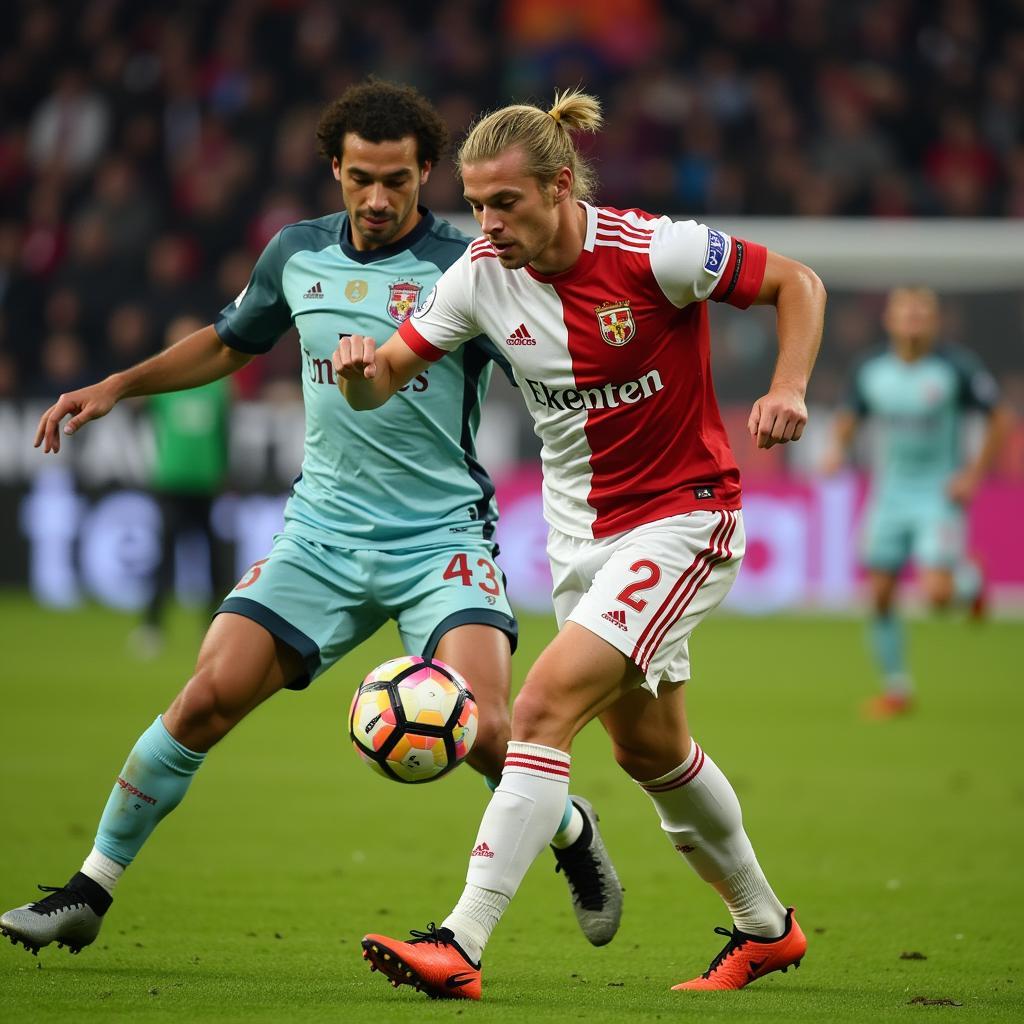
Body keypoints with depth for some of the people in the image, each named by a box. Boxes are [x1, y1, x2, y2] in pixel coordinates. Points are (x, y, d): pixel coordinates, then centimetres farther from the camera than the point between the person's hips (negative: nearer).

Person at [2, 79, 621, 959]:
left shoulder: (465, 268, -8)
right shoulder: (298, 256, 6)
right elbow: (231, 343, 25)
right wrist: (116, 387, 18)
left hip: (443, 536, -3)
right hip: (324, 530, 3)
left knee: (482, 729, -20)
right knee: (209, 695, -11)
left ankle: (570, 832, 15)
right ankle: (90, 891, 3)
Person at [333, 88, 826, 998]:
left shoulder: (653, 252, -20)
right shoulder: (482, 276, -7)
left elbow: (798, 283, -8)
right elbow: (384, 379, -3)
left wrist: (789, 389, -24)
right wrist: (362, 368, -27)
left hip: (682, 521, -7)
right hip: (582, 533, 7)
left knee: (543, 710, -21)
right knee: (649, 749, 17)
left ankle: (462, 945, -23)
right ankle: (764, 926, 39)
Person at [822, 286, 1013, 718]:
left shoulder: (956, 367, -11)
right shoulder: (870, 371, -1)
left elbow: (1001, 419, -3)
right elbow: (850, 416, 15)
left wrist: (975, 473, -10)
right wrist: (837, 449, -6)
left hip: (940, 495, -4)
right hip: (890, 496, 4)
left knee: (937, 593, -17)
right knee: (879, 596, -1)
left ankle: (969, 580, 20)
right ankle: (896, 689, 16)